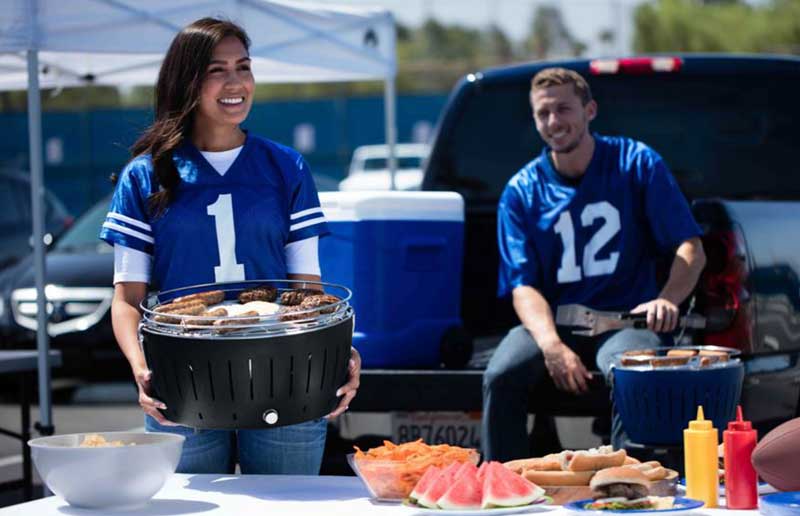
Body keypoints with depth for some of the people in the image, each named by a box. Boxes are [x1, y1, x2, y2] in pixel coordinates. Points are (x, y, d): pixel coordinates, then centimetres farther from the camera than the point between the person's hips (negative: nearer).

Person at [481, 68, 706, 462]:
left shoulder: (637, 164, 3)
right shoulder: (522, 191, 6)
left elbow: (691, 249, 0)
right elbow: (523, 285, -2)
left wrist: (667, 299, -23)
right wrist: (550, 344, -23)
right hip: (554, 321, 2)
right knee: (501, 376, -29)